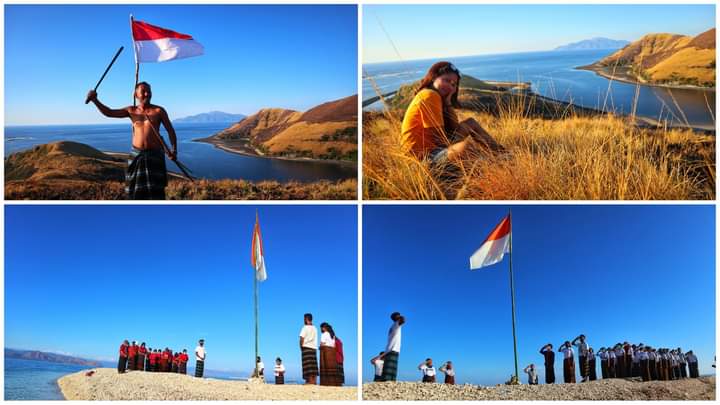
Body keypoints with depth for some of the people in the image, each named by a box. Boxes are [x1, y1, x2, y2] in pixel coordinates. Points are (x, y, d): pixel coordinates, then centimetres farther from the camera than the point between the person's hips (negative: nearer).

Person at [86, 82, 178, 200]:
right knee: (136, 189, 7)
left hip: (155, 155, -3)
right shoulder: (131, 111, 9)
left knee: (156, 190, -7)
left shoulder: (159, 110, -1)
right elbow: (109, 112, 6)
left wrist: (174, 150, -16)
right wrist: (95, 100, -10)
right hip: (137, 155, 3)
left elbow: (171, 130, -2)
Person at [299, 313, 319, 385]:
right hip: (314, 348, 6)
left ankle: (310, 381, -13)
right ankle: (314, 381, 1)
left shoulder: (305, 327, -5)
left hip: (306, 347, -6)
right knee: (314, 365, 5)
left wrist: (301, 346, 1)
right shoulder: (314, 328, 14)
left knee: (308, 365, -7)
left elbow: (302, 338, -10)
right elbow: (315, 339, 10)